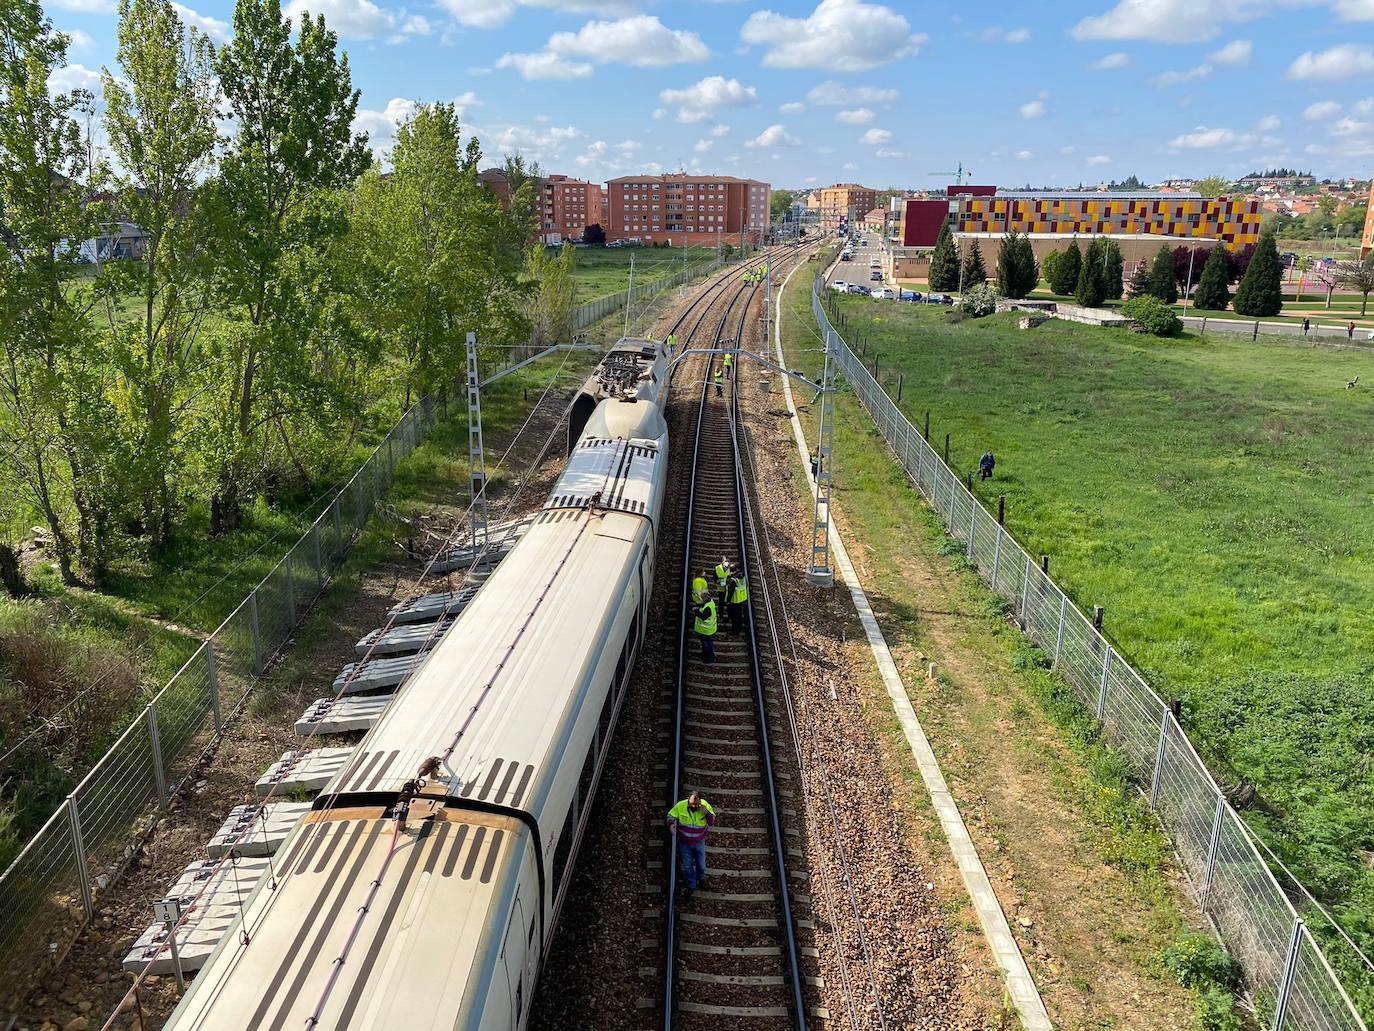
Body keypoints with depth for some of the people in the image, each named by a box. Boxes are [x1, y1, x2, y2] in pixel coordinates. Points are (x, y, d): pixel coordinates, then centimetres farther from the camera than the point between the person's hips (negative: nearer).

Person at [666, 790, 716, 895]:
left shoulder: (705, 806, -21)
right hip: (684, 843, 0)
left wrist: (707, 813, -34)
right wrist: (671, 824, -27)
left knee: (701, 863, 21)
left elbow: (712, 823, -15)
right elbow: (671, 815, -6)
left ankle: (701, 878, 54)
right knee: (687, 866, 15)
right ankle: (691, 885, 40)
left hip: (699, 842, 1)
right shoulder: (680, 806, -23)